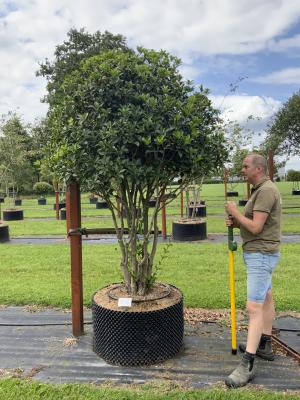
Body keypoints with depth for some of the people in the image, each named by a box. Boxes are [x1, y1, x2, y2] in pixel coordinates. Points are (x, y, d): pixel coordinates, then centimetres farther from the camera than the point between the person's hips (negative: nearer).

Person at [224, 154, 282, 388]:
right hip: (260, 253, 11)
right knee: (266, 298, 20)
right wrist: (235, 223, -3)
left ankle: (247, 366, -6)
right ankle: (264, 345, 35)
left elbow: (255, 227, -24)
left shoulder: (266, 190, -19)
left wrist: (235, 212, -11)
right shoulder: (260, 190, 13)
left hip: (261, 255, -11)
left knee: (254, 308, -11)